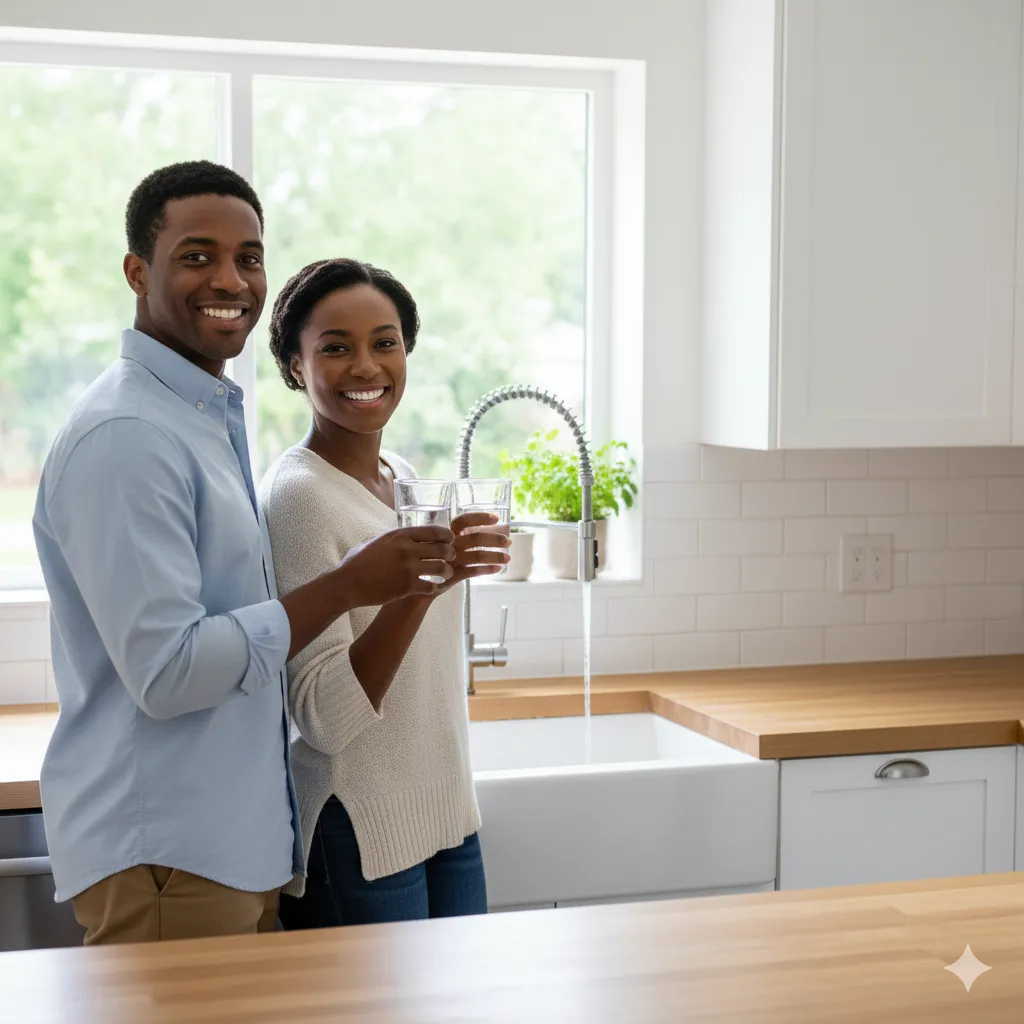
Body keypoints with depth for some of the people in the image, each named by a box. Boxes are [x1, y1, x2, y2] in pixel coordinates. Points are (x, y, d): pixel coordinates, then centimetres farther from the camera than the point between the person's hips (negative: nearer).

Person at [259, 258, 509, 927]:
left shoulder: (406, 480, 8)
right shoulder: (298, 494, -16)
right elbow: (325, 717, -23)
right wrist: (420, 582, -32)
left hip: (446, 818, 8)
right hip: (359, 838, -8)